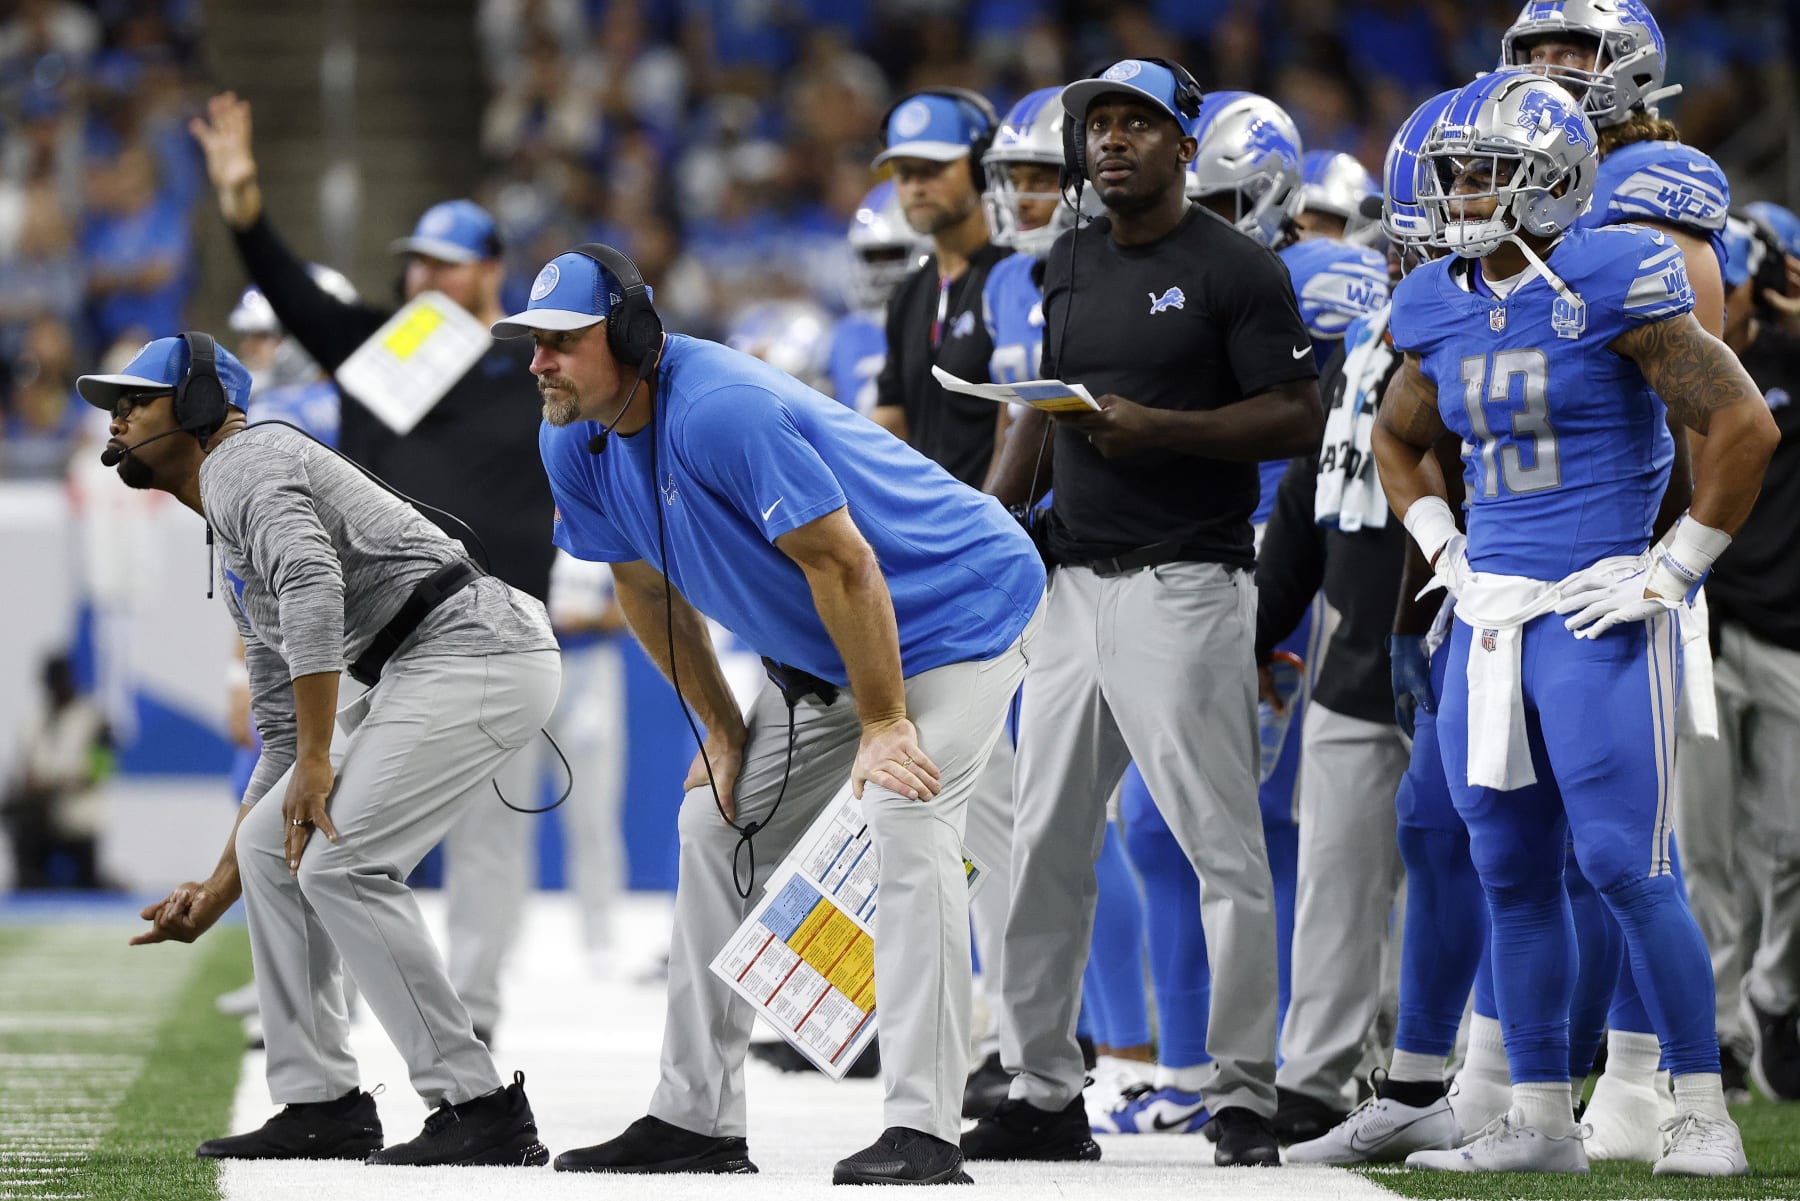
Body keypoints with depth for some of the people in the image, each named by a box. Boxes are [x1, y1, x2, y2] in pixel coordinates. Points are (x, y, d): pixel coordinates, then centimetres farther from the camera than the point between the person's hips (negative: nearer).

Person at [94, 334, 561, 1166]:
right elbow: (282, 738, 29)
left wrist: (317, 761, -24)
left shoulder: (242, 461, -3)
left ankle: (480, 1109, -17)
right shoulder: (235, 563, 28)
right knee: (272, 847, 10)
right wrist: (217, 892, 25)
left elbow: (312, 585, -23)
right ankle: (323, 1106, 11)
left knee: (340, 865, -17)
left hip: (477, 650, -10)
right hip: (419, 679, 10)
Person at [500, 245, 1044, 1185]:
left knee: (902, 822, -26)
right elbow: (648, 590, 9)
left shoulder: (723, 412, -32)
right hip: (818, 653, 9)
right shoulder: (575, 446, -5)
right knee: (716, 826, 7)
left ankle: (922, 1131, -30)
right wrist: (722, 730, 6)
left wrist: (884, 724, -25)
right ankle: (696, 1118, 13)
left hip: (961, 607, -9)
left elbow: (844, 562, -29)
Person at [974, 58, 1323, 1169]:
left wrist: (1157, 428, -19)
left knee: (1224, 847, -6)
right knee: (1041, 847, 7)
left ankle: (1244, 1097, -2)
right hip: (1075, 582, 7)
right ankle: (1044, 1096, 14)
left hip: (1187, 586, -7)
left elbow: (1299, 418, -10)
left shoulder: (1236, 270, -6)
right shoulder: (1071, 265, 16)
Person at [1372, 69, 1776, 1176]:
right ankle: (1542, 1122, 16)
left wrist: (1673, 572, -10)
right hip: (1491, 621, 7)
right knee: (1514, 873, 8)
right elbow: (1400, 439, 29)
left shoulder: (1612, 288, -11)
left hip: (1599, 616, -7)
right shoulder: (1444, 311, 9)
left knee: (1626, 866, -10)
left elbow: (1745, 427, -12)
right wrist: (1446, 553, 15)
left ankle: (1704, 1117, -3)